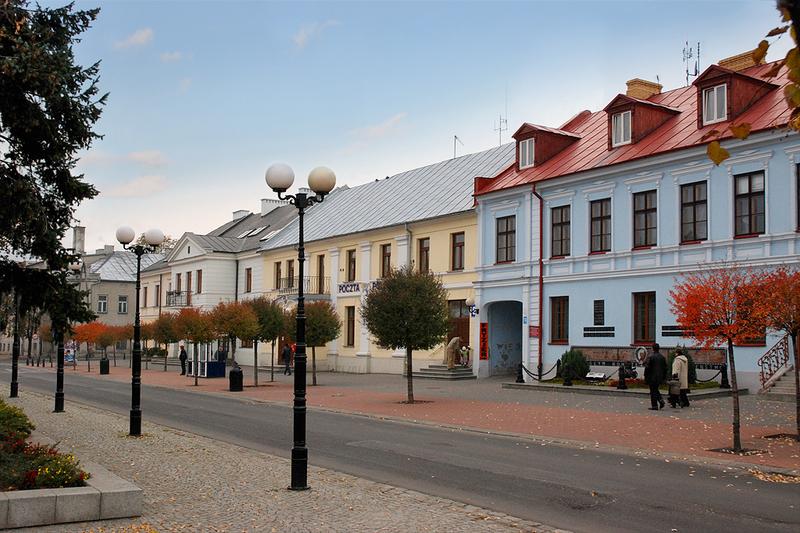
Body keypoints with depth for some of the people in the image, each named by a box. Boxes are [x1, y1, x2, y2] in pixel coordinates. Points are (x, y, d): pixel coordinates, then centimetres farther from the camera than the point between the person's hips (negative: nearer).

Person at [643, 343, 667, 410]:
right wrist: (663, 377, 17)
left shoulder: (650, 357, -13)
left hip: (652, 377, -6)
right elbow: (665, 368, 10)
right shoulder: (662, 357, 6)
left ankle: (654, 406, 0)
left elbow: (647, 367, -14)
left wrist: (645, 377, -5)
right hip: (659, 377, 6)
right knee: (656, 390, 21)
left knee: (653, 391, 0)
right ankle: (661, 400, 2)